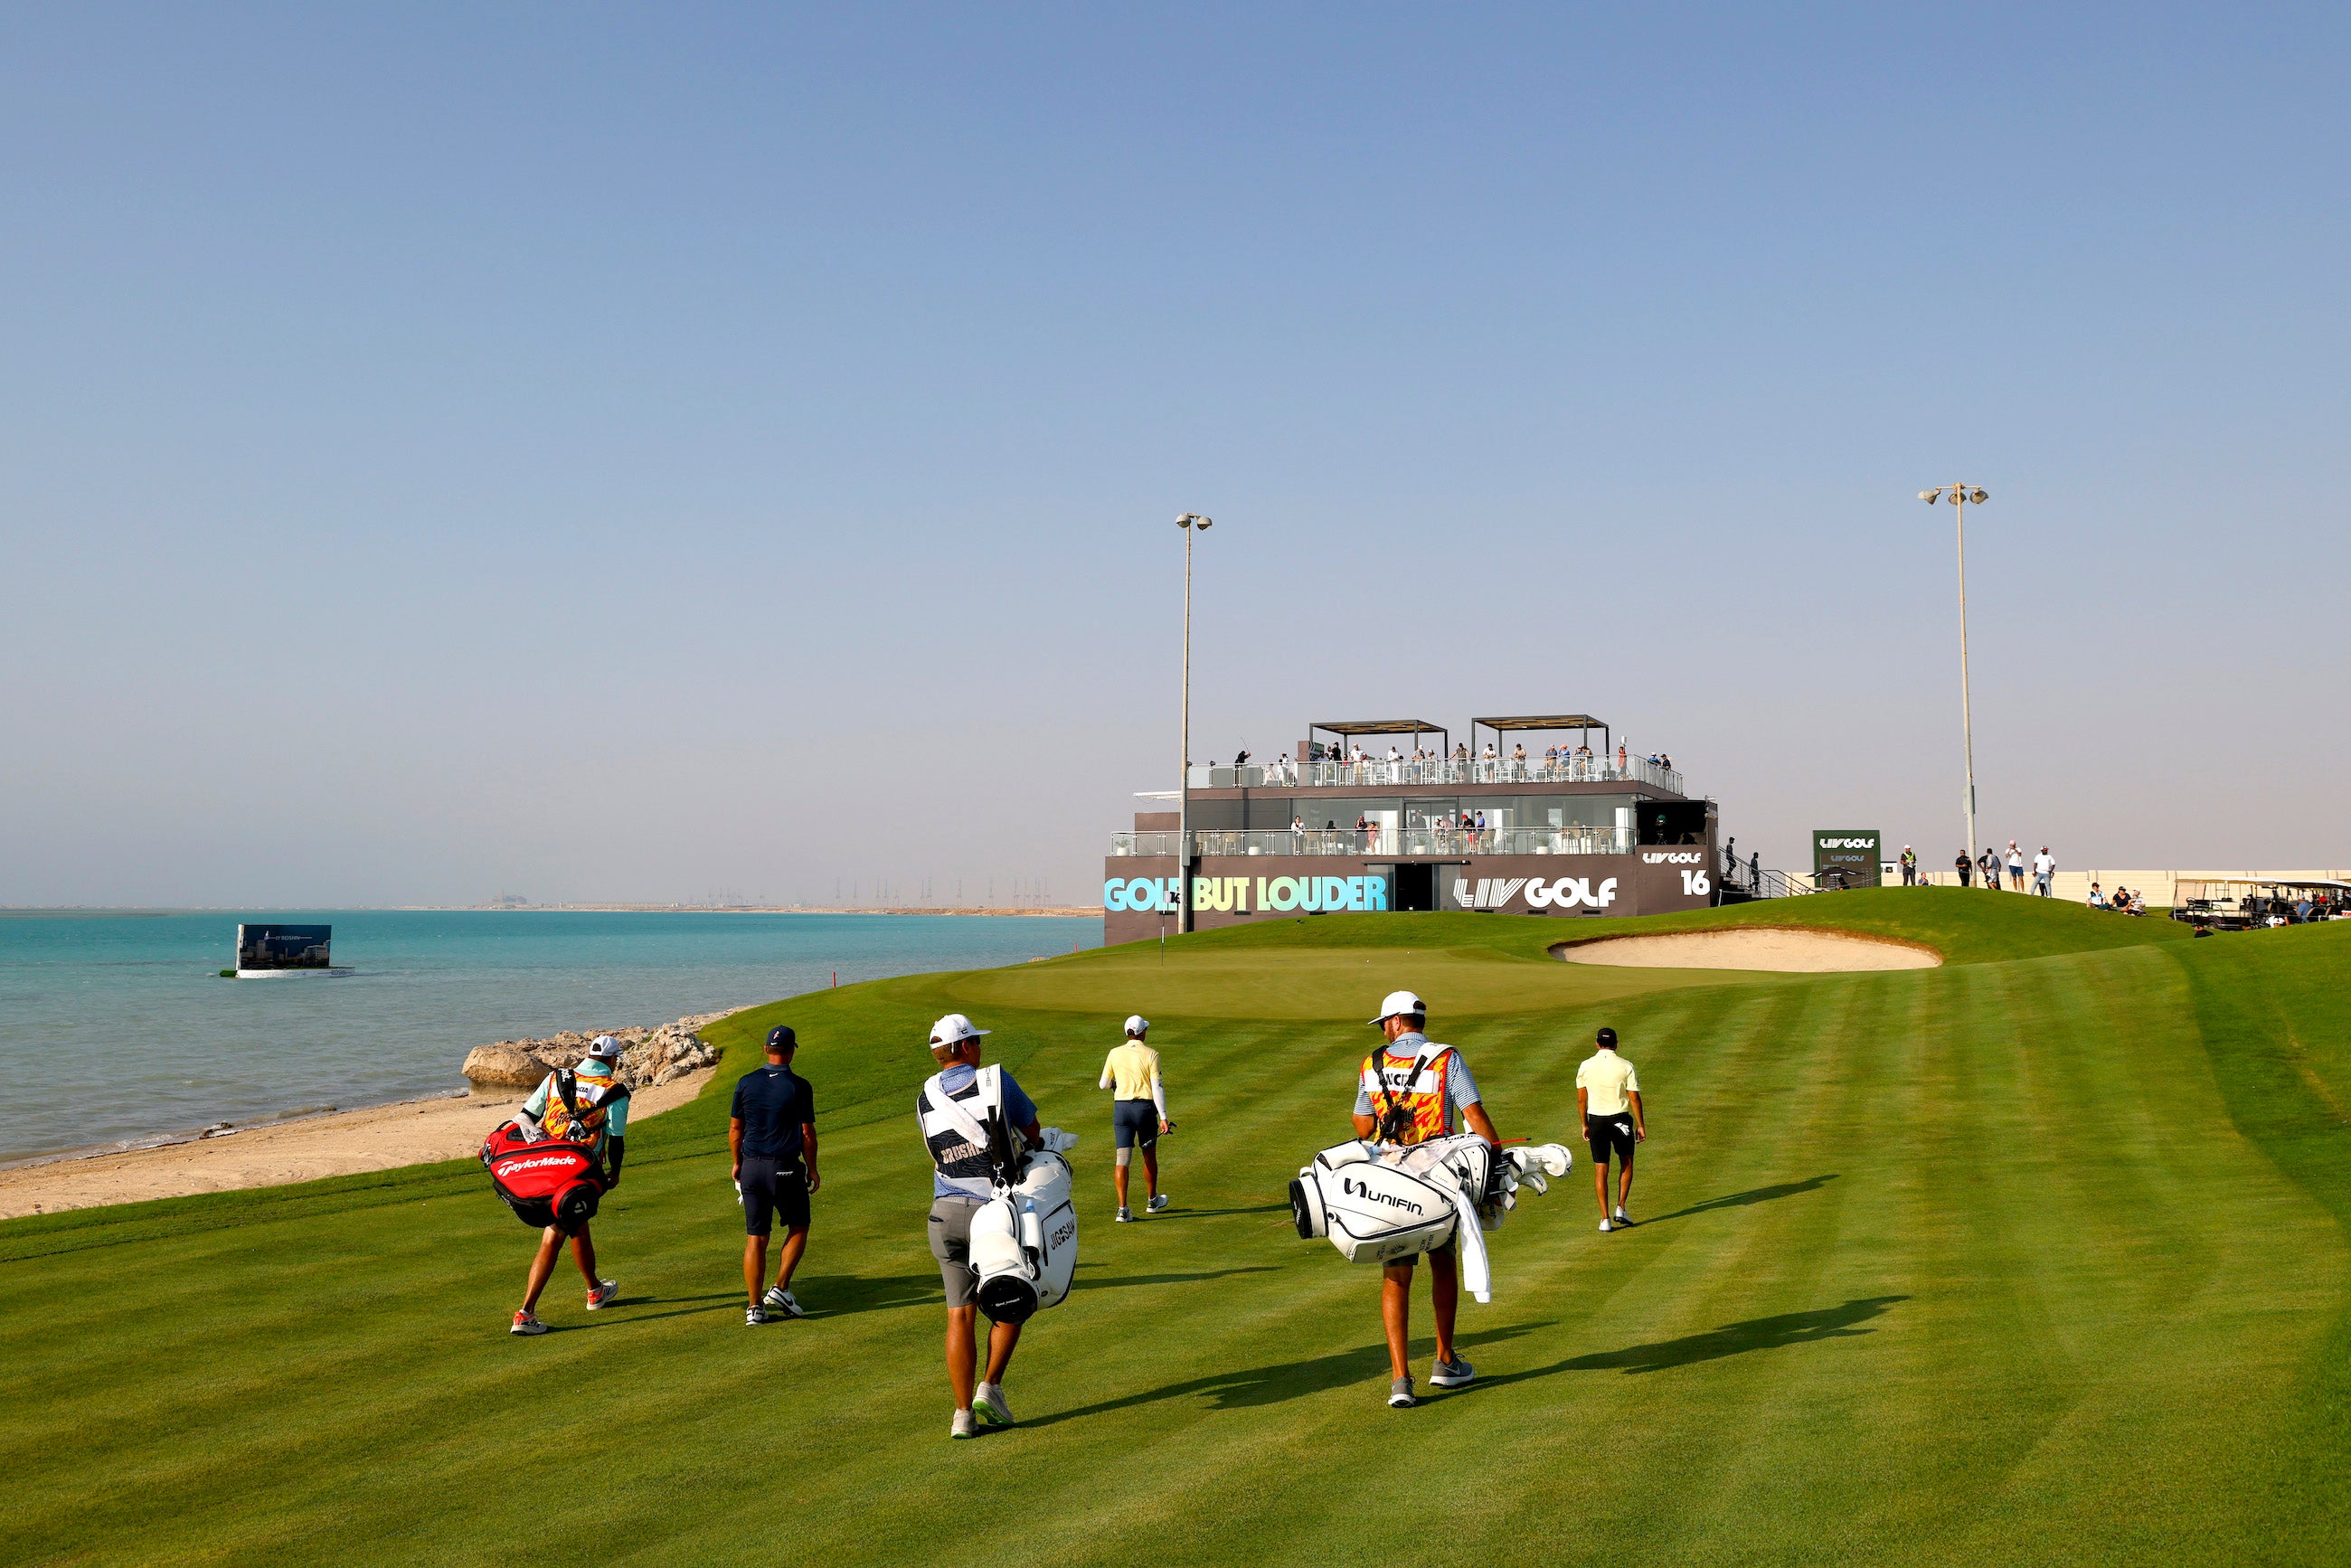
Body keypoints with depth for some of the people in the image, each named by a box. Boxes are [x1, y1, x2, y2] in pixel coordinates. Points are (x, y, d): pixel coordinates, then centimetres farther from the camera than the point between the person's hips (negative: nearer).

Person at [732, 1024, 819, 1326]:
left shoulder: (746, 1083, 2)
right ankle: (780, 1288, 4)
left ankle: (755, 1306, 5)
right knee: (798, 1227, 16)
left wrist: (738, 1163, 21)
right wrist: (812, 1168, 6)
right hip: (786, 1168, -3)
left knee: (755, 1237, 6)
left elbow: (735, 1128, 8)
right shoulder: (799, 1086, -8)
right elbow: (807, 1133, -6)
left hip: (751, 1168, 3)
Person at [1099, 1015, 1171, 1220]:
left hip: (1121, 1108, 2)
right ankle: (1152, 1201, 34)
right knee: (1149, 1156, 18)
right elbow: (1157, 1088, -11)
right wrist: (1163, 1117, -9)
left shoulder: (1115, 1053, 0)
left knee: (1123, 1159, 0)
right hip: (1145, 1107, -1)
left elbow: (1103, 1084, 6)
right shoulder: (1151, 1055, -7)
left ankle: (1122, 1208, -9)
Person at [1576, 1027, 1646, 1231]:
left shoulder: (1585, 1066, -1)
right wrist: (1641, 1125, 1)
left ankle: (1605, 1218, 3)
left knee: (1600, 1169, 5)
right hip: (1620, 1119, -1)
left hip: (1596, 1120, 1)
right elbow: (1634, 1098, -7)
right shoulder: (1626, 1066, -7)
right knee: (1626, 1163, 19)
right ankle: (1620, 1209, 11)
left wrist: (1585, 1125, 13)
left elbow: (1581, 1099, 2)